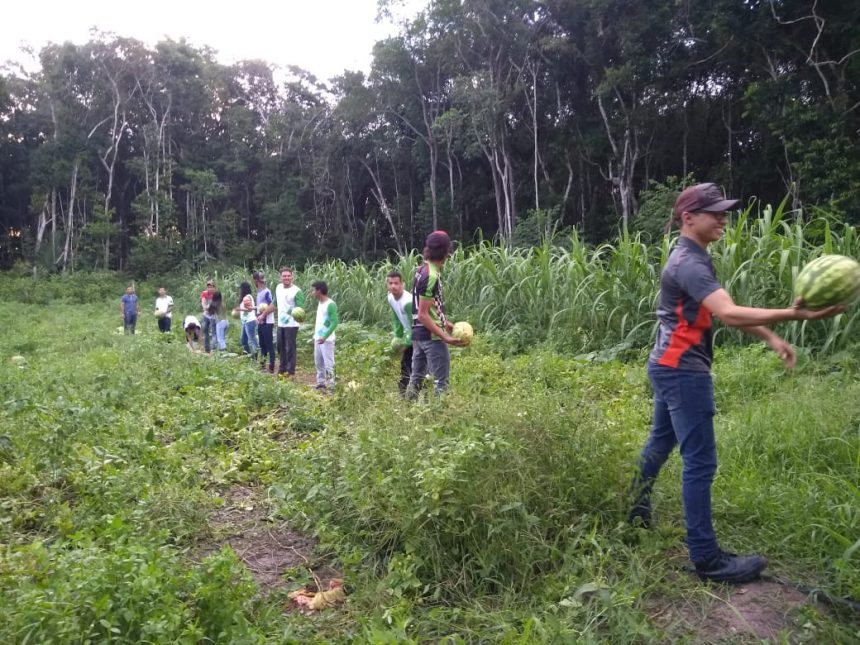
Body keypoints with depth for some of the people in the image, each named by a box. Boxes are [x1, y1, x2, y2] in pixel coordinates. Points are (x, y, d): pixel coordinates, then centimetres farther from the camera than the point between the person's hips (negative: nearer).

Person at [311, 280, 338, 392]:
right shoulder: (320, 303, 12)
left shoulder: (330, 304, -16)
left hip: (327, 339, -9)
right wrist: (315, 334, 18)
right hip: (317, 338, 9)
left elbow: (334, 323, -21)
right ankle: (321, 384, 22)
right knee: (318, 362, 13)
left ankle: (330, 386, -4)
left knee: (328, 364, -7)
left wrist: (325, 337, -27)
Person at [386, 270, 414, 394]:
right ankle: (404, 393, 24)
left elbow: (414, 326, -26)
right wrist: (398, 338, 1)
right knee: (405, 364, 13)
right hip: (409, 335, 9)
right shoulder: (391, 298, -4)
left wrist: (406, 343, -17)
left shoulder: (408, 301, -30)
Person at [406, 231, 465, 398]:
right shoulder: (431, 276, -19)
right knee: (441, 381, -4)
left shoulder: (423, 269, 9)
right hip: (431, 335, -10)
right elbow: (423, 315, -21)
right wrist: (445, 337, -25)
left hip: (419, 333, 10)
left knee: (416, 378, 14)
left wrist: (445, 323, 21)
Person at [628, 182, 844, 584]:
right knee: (700, 461, -6)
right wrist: (793, 315, -42)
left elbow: (727, 309, 14)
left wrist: (772, 339, 6)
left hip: (670, 367, 11)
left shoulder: (693, 258, 14)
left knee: (660, 443, 22)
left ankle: (635, 509, 38)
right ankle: (706, 559, 1)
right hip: (683, 371, -11)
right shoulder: (689, 263, -19)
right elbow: (729, 315, -33)